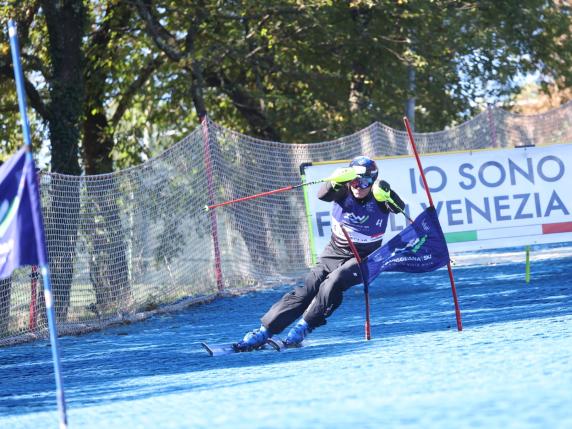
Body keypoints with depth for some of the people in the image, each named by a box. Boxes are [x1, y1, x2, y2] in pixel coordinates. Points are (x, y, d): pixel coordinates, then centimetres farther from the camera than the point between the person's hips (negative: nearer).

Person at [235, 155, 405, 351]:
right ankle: (264, 331, -10)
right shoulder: (343, 192, -11)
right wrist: (336, 181, -53)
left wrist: (386, 194, -53)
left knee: (333, 283, -30)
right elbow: (322, 195, -31)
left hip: (362, 259, -2)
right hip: (334, 253, 2)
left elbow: (399, 208, -32)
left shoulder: (378, 198, -14)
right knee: (304, 292, -11)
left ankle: (303, 327, -19)